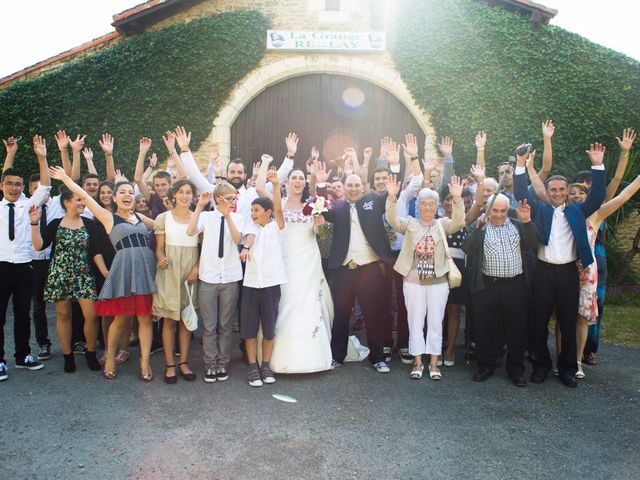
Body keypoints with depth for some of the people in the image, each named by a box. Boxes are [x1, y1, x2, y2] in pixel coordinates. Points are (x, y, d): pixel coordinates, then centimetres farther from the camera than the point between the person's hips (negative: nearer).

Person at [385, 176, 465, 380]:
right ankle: (417, 362, 18)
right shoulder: (410, 223, 5)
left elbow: (458, 222, -14)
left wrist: (457, 199, -28)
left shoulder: (442, 224, 5)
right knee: (415, 322, 6)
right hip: (413, 281, 0)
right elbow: (392, 220, -12)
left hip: (438, 282, 0)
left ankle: (433, 363, 18)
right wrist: (392, 197, -27)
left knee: (436, 322, 7)